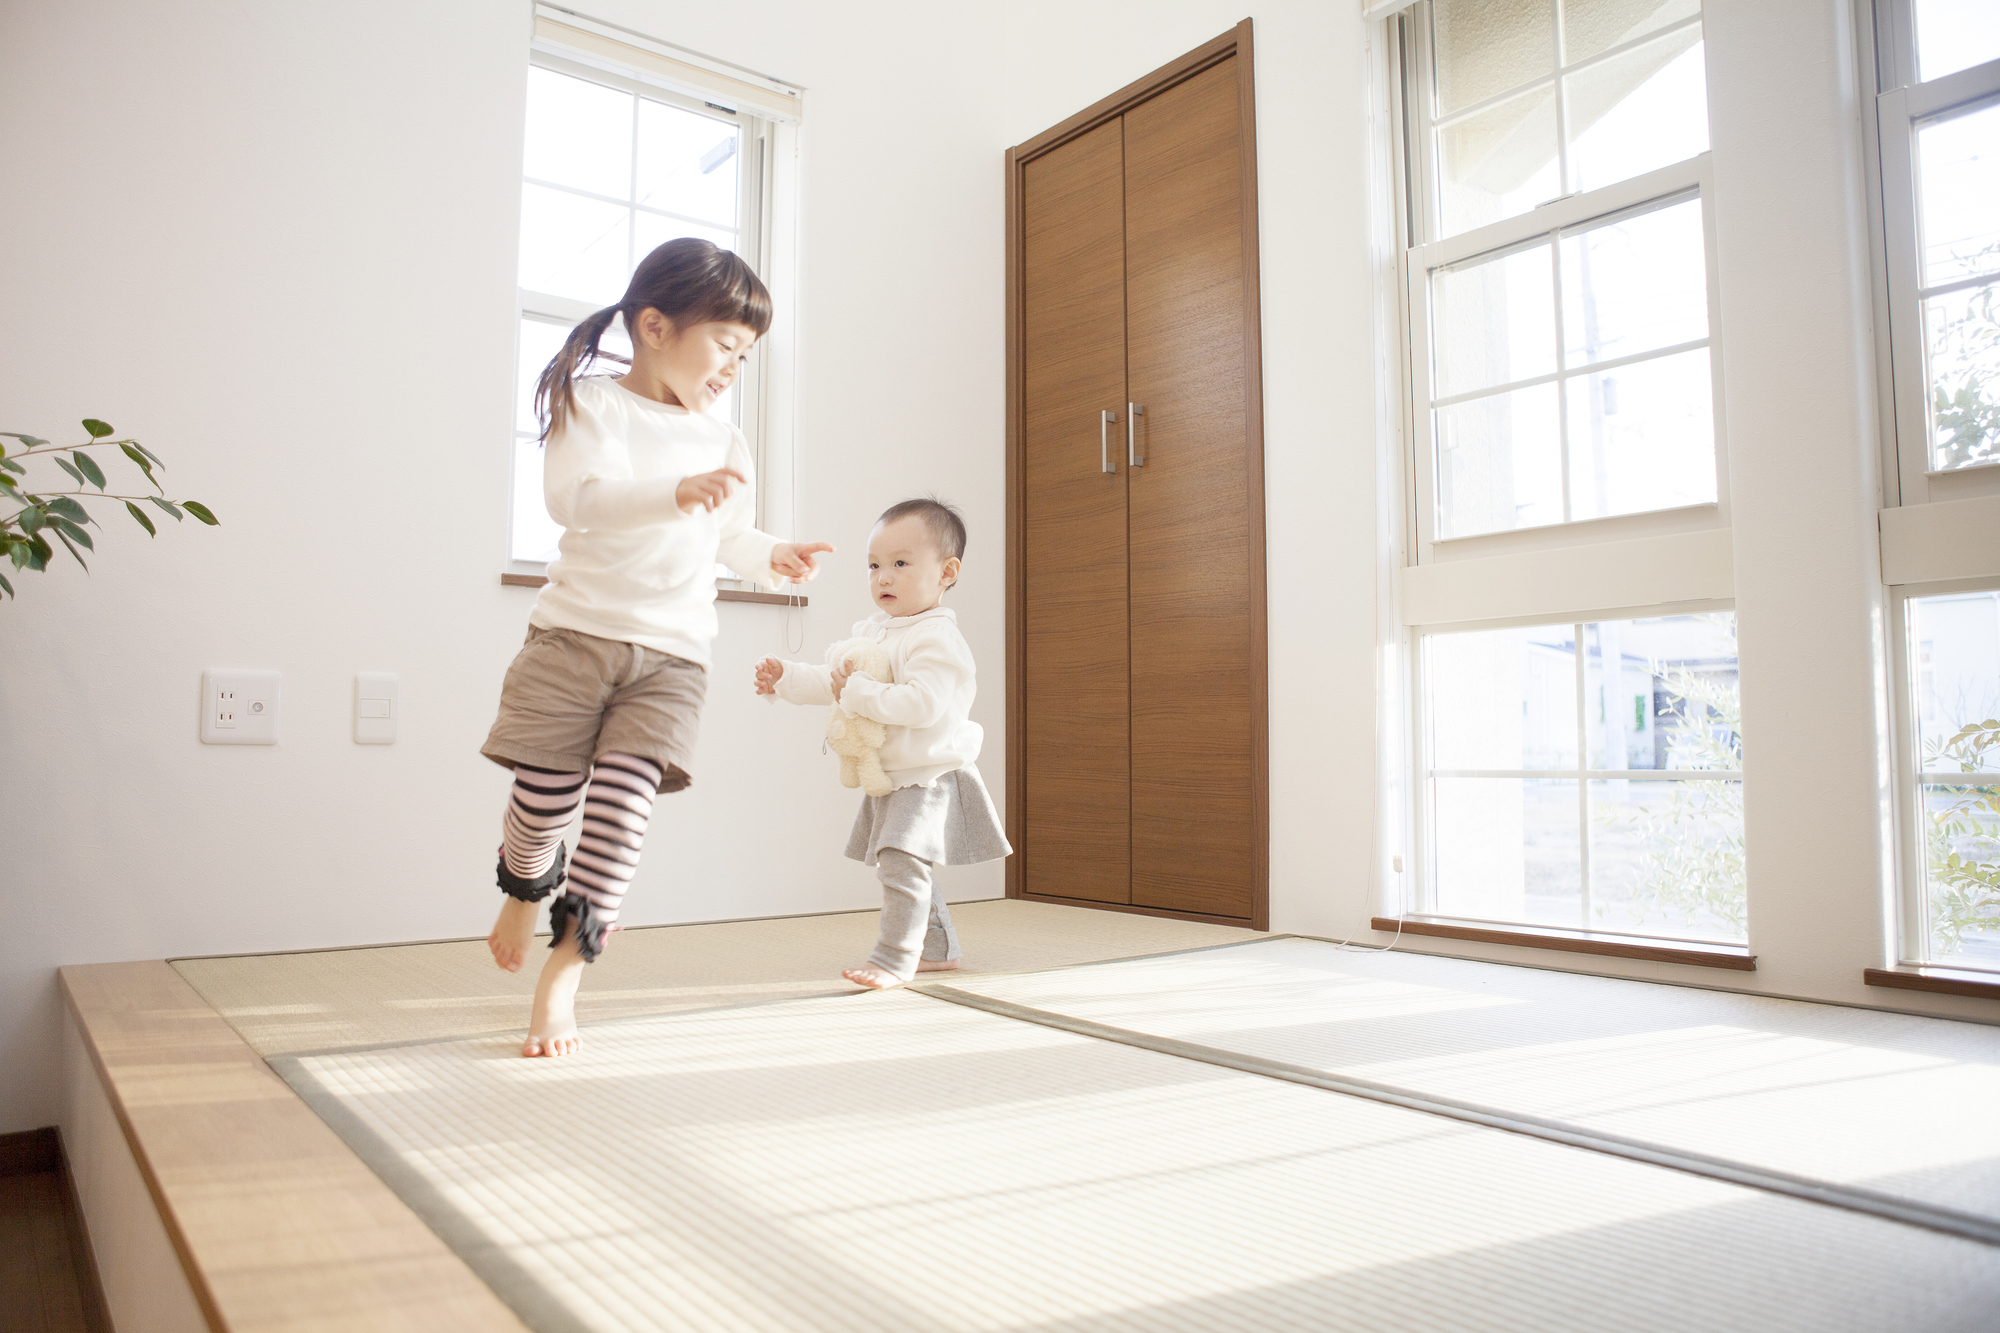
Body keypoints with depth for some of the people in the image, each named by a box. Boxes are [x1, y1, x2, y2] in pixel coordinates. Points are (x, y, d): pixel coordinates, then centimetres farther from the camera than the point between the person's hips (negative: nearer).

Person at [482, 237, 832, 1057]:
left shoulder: (723, 441, 12)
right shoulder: (593, 404, -2)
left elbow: (731, 536, 24)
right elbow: (572, 497, -20)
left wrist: (772, 557, 3)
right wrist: (676, 493, -34)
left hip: (671, 654, 3)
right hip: (576, 634, -2)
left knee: (623, 798, -11)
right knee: (547, 792, -1)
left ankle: (563, 974, -2)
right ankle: (524, 888, 35)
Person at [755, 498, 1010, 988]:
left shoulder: (936, 638, -20)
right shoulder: (870, 631, 10)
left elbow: (923, 703, -32)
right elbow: (834, 681, 21)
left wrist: (858, 692, -28)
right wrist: (786, 678, 12)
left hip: (930, 776, -10)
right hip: (888, 777, 10)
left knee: (900, 861, -19)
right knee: (908, 870, 18)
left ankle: (895, 958, -11)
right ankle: (938, 950, 33)